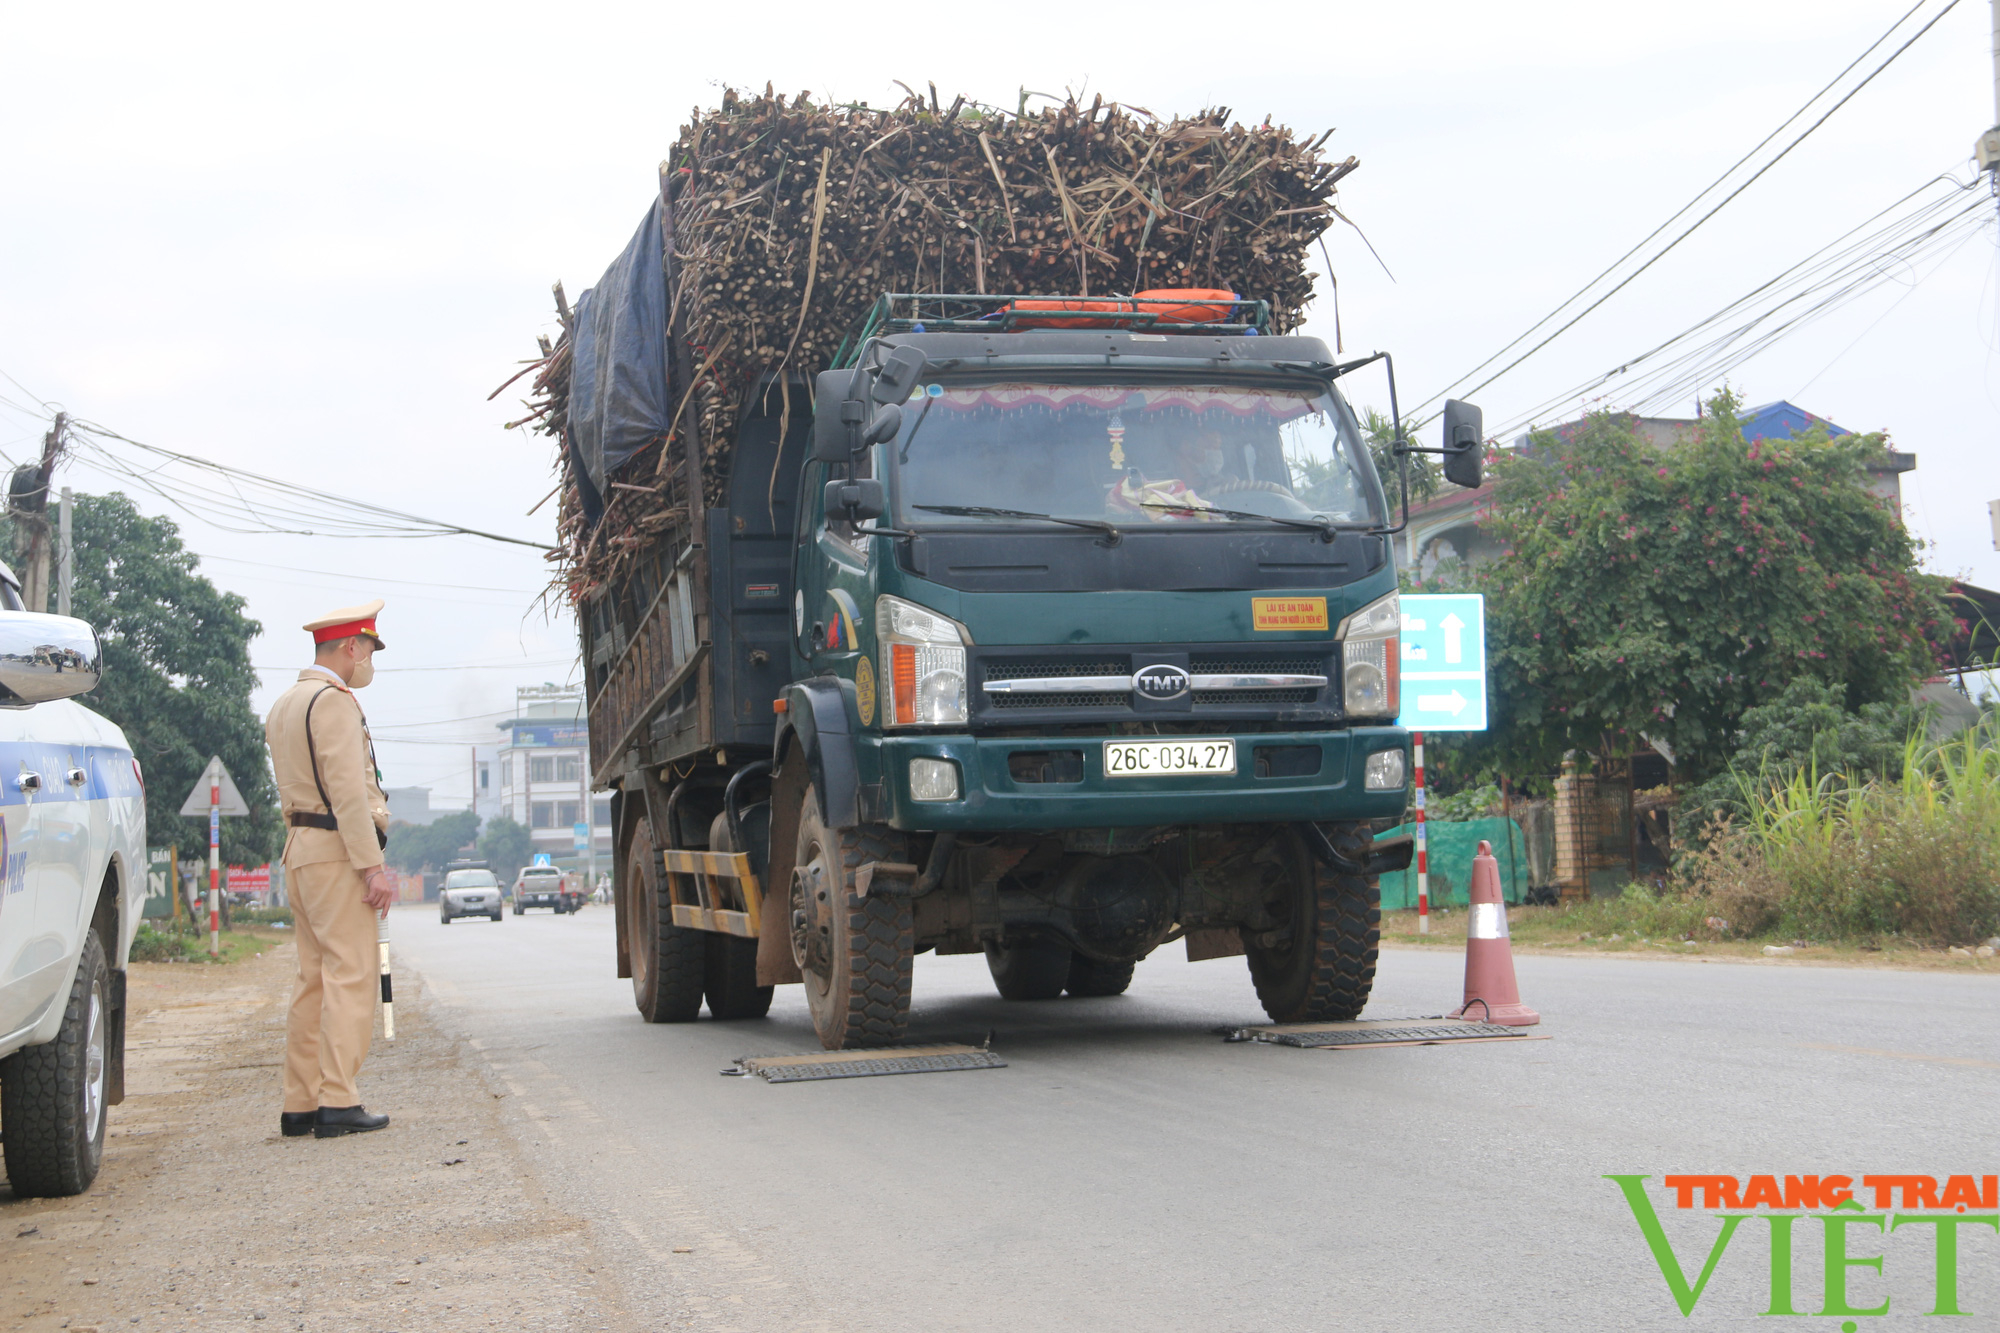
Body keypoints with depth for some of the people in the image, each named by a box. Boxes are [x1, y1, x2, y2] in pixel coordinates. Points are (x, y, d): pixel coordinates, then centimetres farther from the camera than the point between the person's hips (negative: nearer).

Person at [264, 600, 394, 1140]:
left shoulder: (284, 705, 21)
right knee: (352, 975, -10)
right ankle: (338, 1103, -13)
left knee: (315, 978, 10)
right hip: (337, 851, -10)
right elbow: (347, 790, -18)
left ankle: (301, 1104, 9)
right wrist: (372, 865, -19)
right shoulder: (334, 701, -11)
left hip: (301, 848, 10)